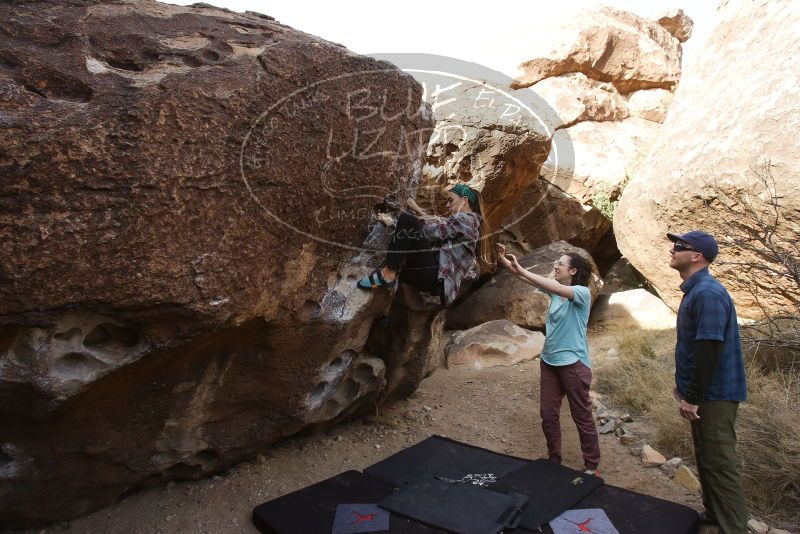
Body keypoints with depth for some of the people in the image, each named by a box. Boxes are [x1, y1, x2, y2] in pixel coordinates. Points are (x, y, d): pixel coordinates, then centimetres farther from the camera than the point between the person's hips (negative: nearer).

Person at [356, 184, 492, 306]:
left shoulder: (467, 219, -1)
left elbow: (434, 228, -9)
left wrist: (396, 224, -2)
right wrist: (418, 210, 26)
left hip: (435, 275, -11)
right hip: (434, 275, 11)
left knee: (407, 220, -18)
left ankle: (387, 275, -20)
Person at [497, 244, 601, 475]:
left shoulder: (582, 293, -14)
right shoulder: (555, 289, 6)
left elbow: (556, 288, -32)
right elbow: (533, 279, -6)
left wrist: (520, 270, -34)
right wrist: (507, 264, -23)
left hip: (573, 363, -7)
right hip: (549, 360, 7)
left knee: (582, 417, 7)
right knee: (548, 414, 12)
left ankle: (592, 467, 22)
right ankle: (554, 461, 28)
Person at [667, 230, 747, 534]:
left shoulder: (707, 293, -21)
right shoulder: (695, 291, 10)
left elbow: (709, 350, -26)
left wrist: (692, 397, -22)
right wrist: (684, 386, 18)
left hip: (714, 395, -10)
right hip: (703, 393, 10)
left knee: (720, 465, -2)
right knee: (706, 459, 20)